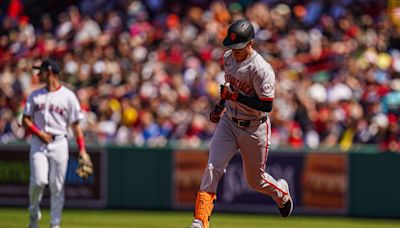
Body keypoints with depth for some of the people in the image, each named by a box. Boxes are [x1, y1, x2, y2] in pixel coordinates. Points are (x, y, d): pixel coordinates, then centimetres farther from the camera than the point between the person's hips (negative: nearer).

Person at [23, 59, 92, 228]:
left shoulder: (68, 96, 1)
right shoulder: (35, 95, 11)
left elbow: (75, 124, 1)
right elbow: (26, 119, 10)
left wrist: (82, 150, -6)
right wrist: (39, 133, -9)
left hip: (59, 143, -1)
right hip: (38, 143, 1)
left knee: (57, 186, -2)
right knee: (38, 180, -14)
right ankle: (34, 213, 9)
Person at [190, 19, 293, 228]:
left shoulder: (261, 69, -24)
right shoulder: (228, 58, -2)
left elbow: (266, 105, -26)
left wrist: (236, 96, -31)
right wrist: (220, 106, 17)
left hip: (254, 128, -5)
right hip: (228, 122, 5)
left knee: (256, 181, 12)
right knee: (213, 168, -14)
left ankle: (281, 192, 47)